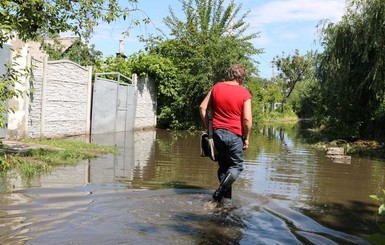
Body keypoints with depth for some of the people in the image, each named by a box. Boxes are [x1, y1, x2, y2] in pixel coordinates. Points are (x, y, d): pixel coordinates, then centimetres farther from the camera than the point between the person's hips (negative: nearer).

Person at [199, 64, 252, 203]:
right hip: (234, 134, -4)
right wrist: (246, 138, -3)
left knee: (223, 165, 18)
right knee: (237, 166, 11)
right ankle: (220, 191, -6)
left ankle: (226, 196, 21)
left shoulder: (216, 88, 3)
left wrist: (208, 127, 12)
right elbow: (247, 119, -14)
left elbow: (203, 107, 4)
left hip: (217, 132, 4)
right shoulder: (245, 94, -8)